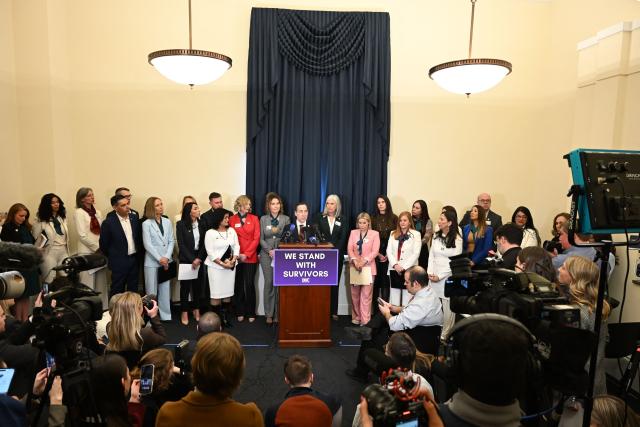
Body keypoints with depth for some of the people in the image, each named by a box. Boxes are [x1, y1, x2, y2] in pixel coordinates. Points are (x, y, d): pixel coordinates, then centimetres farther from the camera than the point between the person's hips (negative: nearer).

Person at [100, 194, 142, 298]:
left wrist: (138, 254, 10)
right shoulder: (108, 223, -12)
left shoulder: (134, 218, 2)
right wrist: (113, 258, 5)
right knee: (117, 291, 5)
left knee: (133, 290, 13)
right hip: (119, 263, -4)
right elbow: (103, 244, -4)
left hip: (134, 260, 5)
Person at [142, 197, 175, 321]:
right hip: (152, 262, -3)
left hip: (166, 261, 3)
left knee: (165, 290, 9)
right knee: (151, 291, 4)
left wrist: (167, 257, -8)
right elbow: (147, 244, -9)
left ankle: (166, 315, 20)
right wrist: (159, 259, -13)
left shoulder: (167, 222, 6)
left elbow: (171, 241, 5)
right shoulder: (146, 223, -4)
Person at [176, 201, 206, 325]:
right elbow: (181, 244, -9)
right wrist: (192, 259, -14)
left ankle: (196, 310, 20)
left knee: (198, 285, 7)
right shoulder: (181, 224, -5)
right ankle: (184, 312, 14)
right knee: (185, 286, 3)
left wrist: (199, 258, -7)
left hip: (199, 258, 3)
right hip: (186, 259, -3)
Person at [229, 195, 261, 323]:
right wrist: (237, 254, -9)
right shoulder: (232, 220, 3)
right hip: (237, 258, 0)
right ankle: (239, 312, 15)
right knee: (238, 285, 5)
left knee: (250, 285, 1)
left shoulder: (254, 219, 4)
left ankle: (251, 313, 11)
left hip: (251, 258, 0)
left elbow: (256, 238, -1)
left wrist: (246, 254, -9)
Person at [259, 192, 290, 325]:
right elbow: (261, 239, 4)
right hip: (267, 255, 0)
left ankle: (278, 314, 7)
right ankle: (269, 314, 9)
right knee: (269, 283, 0)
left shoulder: (286, 219, 5)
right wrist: (269, 250, -11)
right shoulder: (263, 219, 7)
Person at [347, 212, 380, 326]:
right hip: (354, 267, 3)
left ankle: (365, 320, 1)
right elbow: (349, 249, 3)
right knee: (355, 294, 7)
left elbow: (375, 251, -5)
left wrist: (364, 261, -15)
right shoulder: (353, 232, 11)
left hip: (368, 267, -3)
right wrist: (355, 260, -12)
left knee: (366, 295, -4)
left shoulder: (374, 234, 3)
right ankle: (356, 317, 19)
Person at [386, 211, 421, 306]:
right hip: (394, 269, 3)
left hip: (409, 270, -3)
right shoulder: (393, 234, 12)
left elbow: (416, 253, -7)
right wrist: (395, 264, -10)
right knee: (394, 297, 6)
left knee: (407, 298, -3)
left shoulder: (416, 234, 0)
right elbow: (389, 251, 5)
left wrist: (404, 267, -13)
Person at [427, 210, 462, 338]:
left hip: (448, 278, -4)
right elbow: (431, 256, 10)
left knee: (447, 308, -1)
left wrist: (440, 276, -10)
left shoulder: (457, 240, -6)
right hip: (433, 277, 5)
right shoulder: (436, 237, 11)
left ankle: (445, 336, 10)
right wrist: (430, 272, -3)